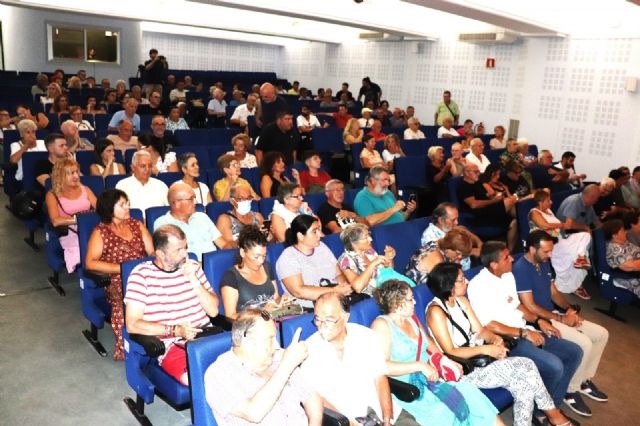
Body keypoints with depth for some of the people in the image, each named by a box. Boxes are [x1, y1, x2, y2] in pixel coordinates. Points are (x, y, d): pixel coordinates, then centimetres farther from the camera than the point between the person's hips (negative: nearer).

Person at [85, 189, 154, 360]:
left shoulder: (136, 225, 18)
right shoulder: (100, 232, 6)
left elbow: (153, 252, 12)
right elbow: (90, 263, -5)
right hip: (117, 282, -3)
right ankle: (125, 347, -20)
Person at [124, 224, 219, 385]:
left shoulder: (193, 267, 10)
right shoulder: (141, 274, -1)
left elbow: (213, 311, 7)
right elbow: (132, 325, -6)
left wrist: (193, 279, -5)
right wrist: (174, 330, -16)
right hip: (170, 344, -4)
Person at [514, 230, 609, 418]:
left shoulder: (544, 263, 8)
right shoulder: (520, 269, -21)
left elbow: (554, 292, 16)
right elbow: (530, 307, -22)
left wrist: (569, 309, -3)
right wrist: (561, 318, -16)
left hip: (554, 315, 10)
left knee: (601, 334, 6)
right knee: (584, 343, -23)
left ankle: (585, 380, 19)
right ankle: (570, 391, -4)